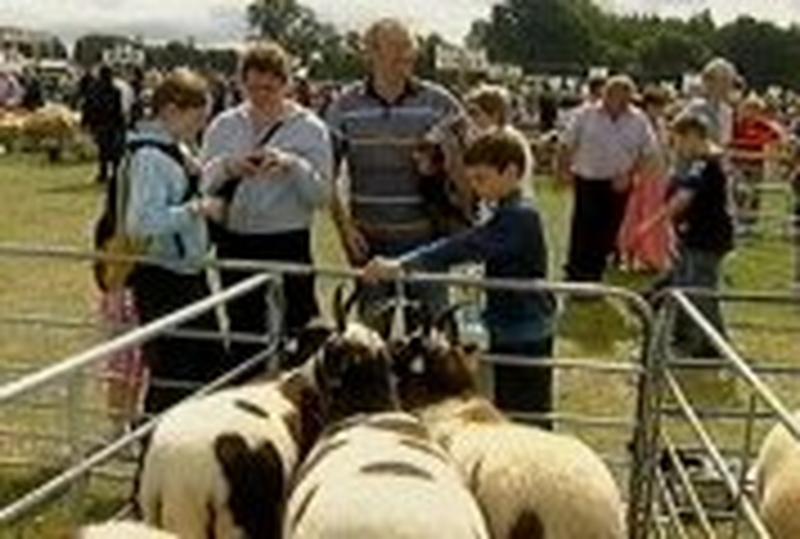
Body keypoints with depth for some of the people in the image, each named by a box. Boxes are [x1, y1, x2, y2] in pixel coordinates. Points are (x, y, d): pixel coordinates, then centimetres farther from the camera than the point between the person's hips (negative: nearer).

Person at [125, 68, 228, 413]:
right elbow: (143, 221, -29)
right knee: (171, 375, -1)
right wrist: (198, 208, -24)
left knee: (211, 365, 18)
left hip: (188, 272, 10)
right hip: (162, 278, -10)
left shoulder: (174, 150, 11)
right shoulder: (149, 157, -19)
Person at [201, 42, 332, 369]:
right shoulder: (223, 126, 9)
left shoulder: (310, 129, 0)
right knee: (242, 336, 13)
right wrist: (227, 168, -15)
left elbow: (321, 195, -7)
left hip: (288, 246, -4)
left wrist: (293, 166, -22)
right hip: (235, 246, 4)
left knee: (293, 335, -5)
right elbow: (203, 185, 4)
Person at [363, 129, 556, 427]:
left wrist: (400, 265, -40)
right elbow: (470, 247, 11)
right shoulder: (511, 213, 10)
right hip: (512, 334, 10)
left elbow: (463, 247, -33)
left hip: (524, 339, -10)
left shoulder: (518, 217, -23)